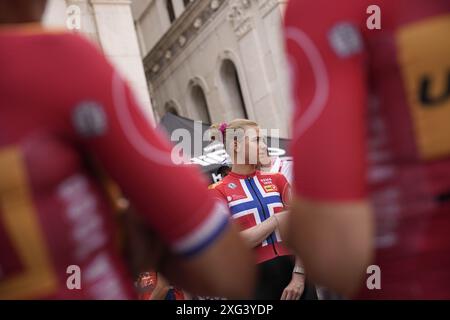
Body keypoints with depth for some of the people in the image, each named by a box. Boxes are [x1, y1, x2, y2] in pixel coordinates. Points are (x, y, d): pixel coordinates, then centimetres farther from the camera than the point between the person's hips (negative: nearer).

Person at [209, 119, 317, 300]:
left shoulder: (276, 180, 10)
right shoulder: (218, 191, 0)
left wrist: (299, 274, -12)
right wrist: (279, 219, -9)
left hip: (292, 272, 3)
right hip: (254, 281, -3)